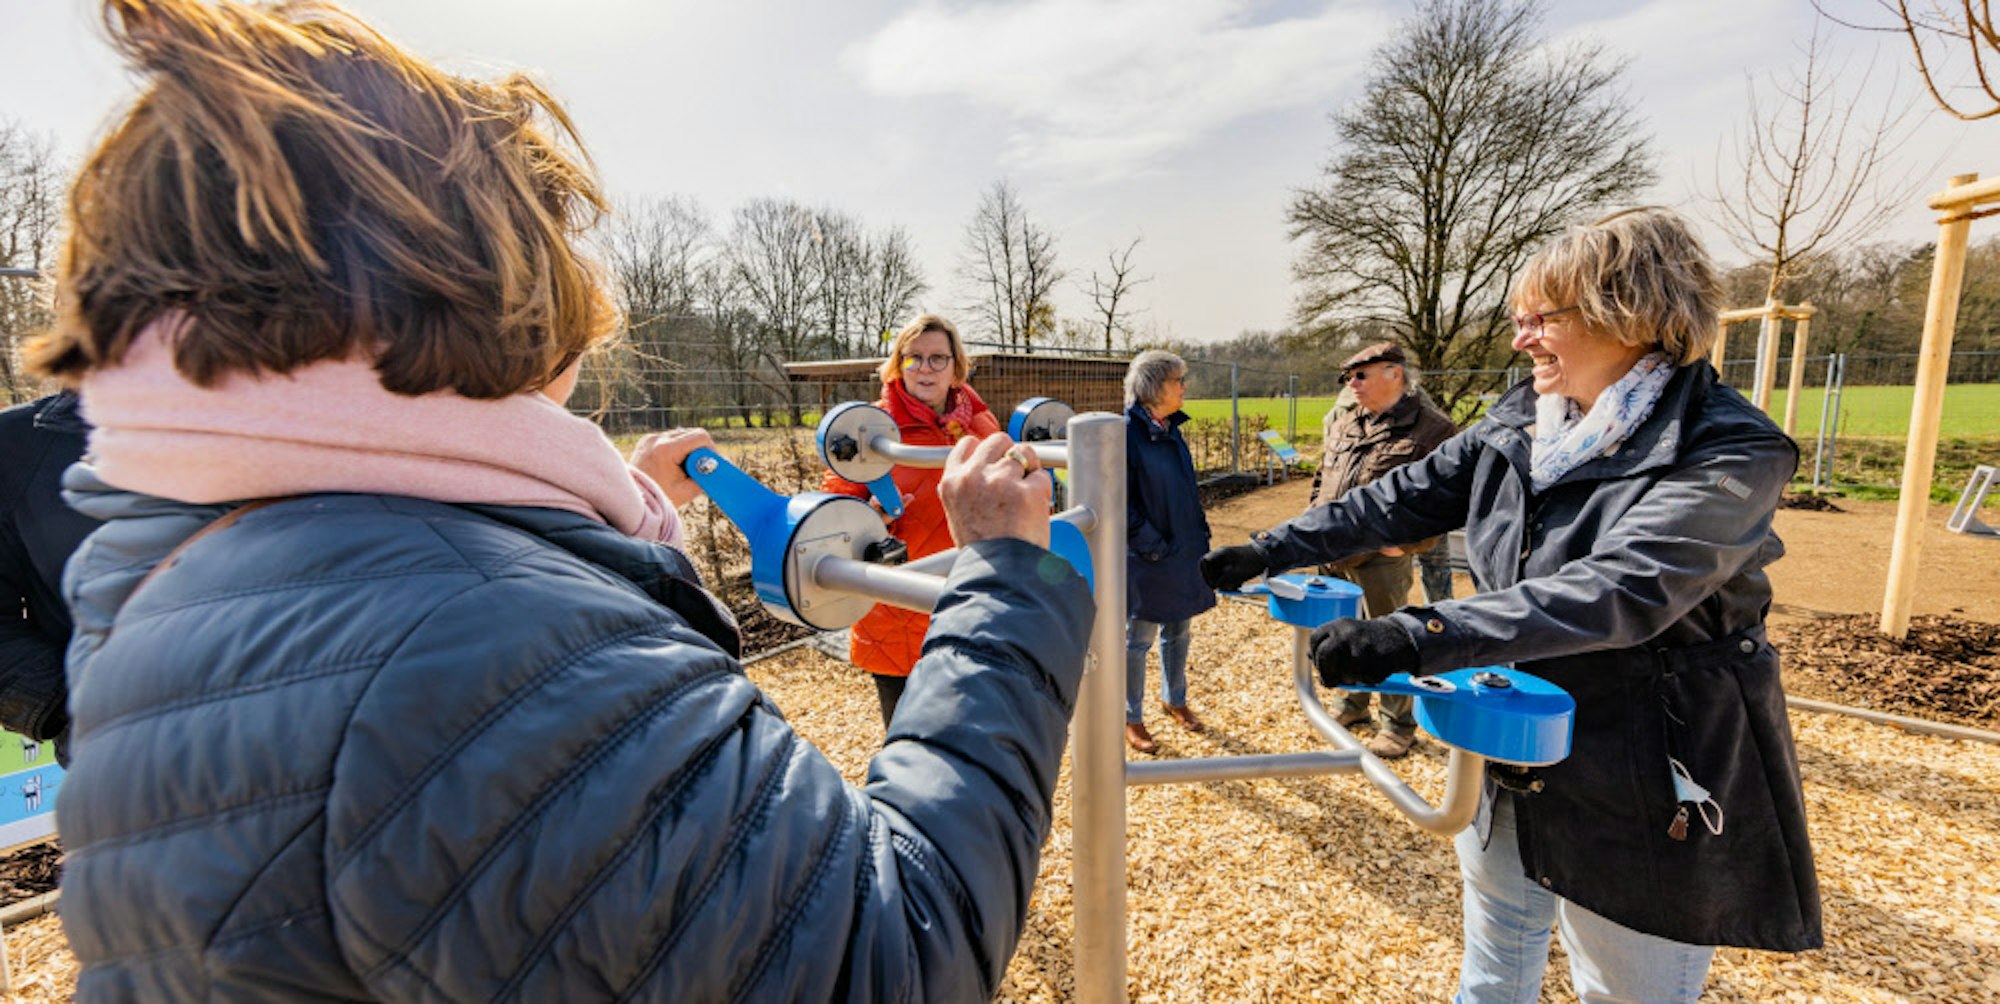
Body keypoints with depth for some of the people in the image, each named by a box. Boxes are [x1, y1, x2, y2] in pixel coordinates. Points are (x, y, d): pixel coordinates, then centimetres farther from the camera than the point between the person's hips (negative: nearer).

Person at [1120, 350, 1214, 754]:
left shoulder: (1171, 429, 8)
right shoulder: (1127, 432, -16)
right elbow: (1121, 500, -18)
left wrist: (1200, 534, 10)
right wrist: (1151, 544, -17)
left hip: (1185, 552, 8)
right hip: (1147, 558, -7)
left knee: (1179, 630, 19)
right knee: (1138, 637, 6)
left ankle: (1174, 699, 40)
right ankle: (1131, 718, 23)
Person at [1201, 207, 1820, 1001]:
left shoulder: (1729, 454, -21)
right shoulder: (1516, 422, -2)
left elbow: (1617, 590, -36)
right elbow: (1403, 500, -1)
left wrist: (1416, 637, -46)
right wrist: (1270, 550, -6)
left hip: (1646, 792, -5)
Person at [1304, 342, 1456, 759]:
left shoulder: (1431, 429, -10)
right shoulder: (1342, 420, 10)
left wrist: (1408, 541, -17)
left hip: (1381, 557, -6)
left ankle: (1398, 725, 24)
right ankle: (1353, 705, 39)